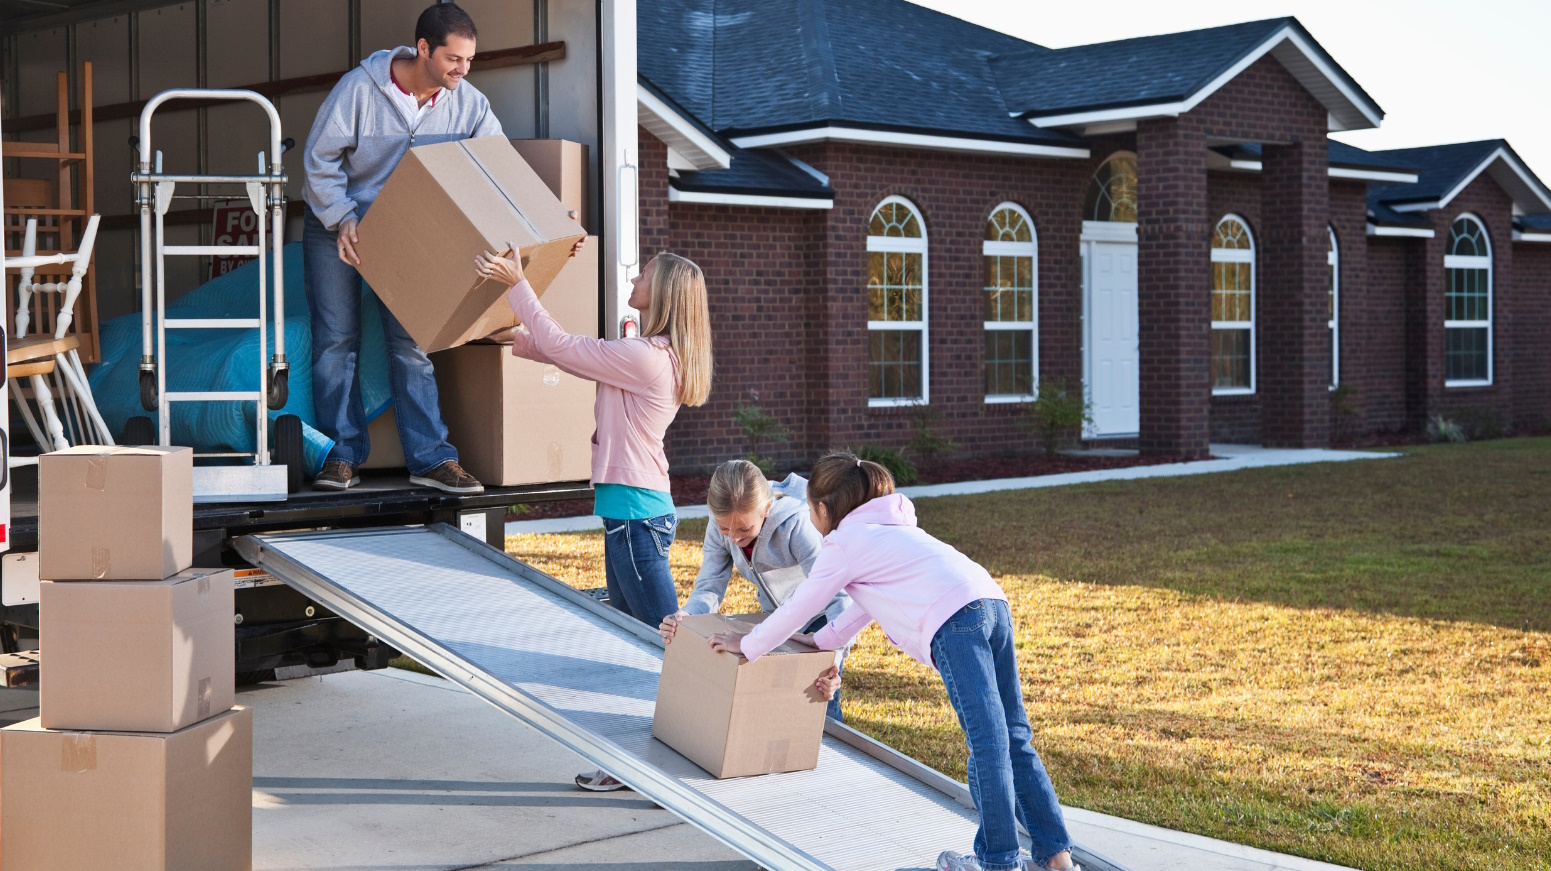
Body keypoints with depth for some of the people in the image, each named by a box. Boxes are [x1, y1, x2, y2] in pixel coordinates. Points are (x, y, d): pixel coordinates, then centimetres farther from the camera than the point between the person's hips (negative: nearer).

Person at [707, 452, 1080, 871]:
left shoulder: (843, 543, 9)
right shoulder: (889, 529, 34)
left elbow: (797, 610, 15)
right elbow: (864, 606, 42)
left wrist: (746, 645, 29)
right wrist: (817, 643, 47)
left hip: (954, 623, -8)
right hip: (993, 603, 9)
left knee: (987, 740, -9)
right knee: (1013, 738, 9)